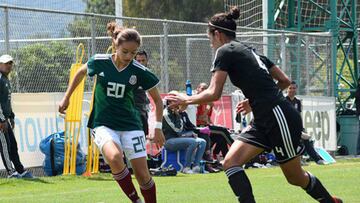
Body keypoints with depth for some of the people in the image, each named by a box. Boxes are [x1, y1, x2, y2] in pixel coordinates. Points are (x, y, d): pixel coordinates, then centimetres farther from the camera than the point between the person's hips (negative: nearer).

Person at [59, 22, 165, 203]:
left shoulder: (140, 72, -9)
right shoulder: (99, 62, -9)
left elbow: (157, 99, 5)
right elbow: (80, 73, 15)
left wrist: (158, 128, -1)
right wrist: (66, 98, 17)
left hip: (131, 125, 1)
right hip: (103, 124, -1)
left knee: (142, 173, -2)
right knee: (114, 157, -31)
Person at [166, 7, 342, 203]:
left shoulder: (225, 51, -5)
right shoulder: (250, 51, 19)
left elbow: (213, 93, -11)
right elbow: (284, 81, 19)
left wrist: (186, 100, 4)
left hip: (279, 118, -9)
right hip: (265, 122, 9)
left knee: (295, 178, 4)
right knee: (230, 162, -4)